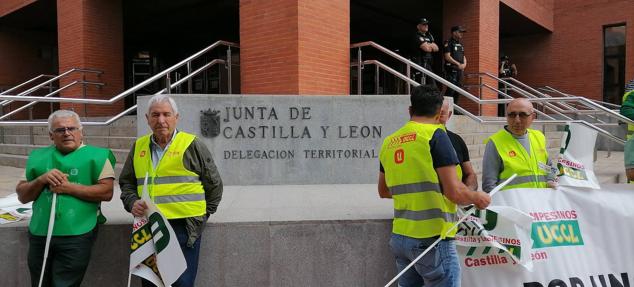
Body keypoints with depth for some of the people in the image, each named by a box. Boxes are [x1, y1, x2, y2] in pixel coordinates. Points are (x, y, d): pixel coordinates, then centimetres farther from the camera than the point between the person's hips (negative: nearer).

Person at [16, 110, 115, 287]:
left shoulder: (96, 155, -1)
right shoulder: (39, 157, 12)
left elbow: (106, 192, -10)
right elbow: (22, 196, 12)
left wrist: (69, 187, -14)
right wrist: (42, 179, -7)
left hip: (76, 235, -4)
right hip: (39, 235, 5)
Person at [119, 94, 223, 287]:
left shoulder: (192, 145, -2)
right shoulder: (139, 147, 11)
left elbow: (214, 185, 5)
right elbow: (126, 183, 21)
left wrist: (201, 214, 7)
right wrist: (132, 202, 2)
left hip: (184, 227, -4)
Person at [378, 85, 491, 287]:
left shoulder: (389, 142, 8)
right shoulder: (435, 135, -10)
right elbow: (455, 193, -14)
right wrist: (478, 198, 6)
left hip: (399, 237, 6)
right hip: (431, 238, -6)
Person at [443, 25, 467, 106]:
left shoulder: (460, 44, 19)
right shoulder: (448, 43, -6)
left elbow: (463, 56, 22)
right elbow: (447, 57, -15)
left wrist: (464, 64, 1)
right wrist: (458, 64, -16)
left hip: (459, 70, 8)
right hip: (451, 70, -8)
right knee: (451, 89, -14)